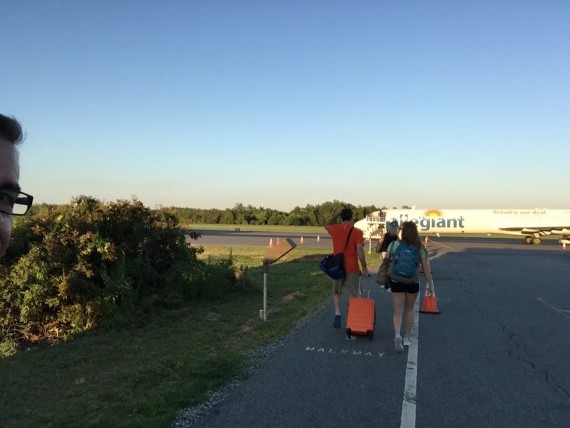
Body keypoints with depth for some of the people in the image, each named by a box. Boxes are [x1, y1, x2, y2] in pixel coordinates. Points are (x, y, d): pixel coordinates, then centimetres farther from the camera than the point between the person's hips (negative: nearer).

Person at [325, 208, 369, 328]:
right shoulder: (357, 231, -11)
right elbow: (360, 250, -18)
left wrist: (334, 216, 14)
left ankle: (337, 313, 2)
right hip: (352, 268, -3)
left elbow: (326, 225, 25)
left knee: (336, 292, 18)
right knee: (353, 294, 12)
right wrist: (364, 267, -10)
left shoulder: (335, 229, 0)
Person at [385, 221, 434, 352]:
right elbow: (426, 268, -3)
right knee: (409, 309, 20)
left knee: (398, 311, 5)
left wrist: (386, 277, 9)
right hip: (413, 283, 1)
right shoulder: (419, 248, -4)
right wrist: (430, 284, 5)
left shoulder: (393, 245, -5)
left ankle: (397, 335, -19)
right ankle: (407, 338, 28)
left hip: (396, 281, 0)